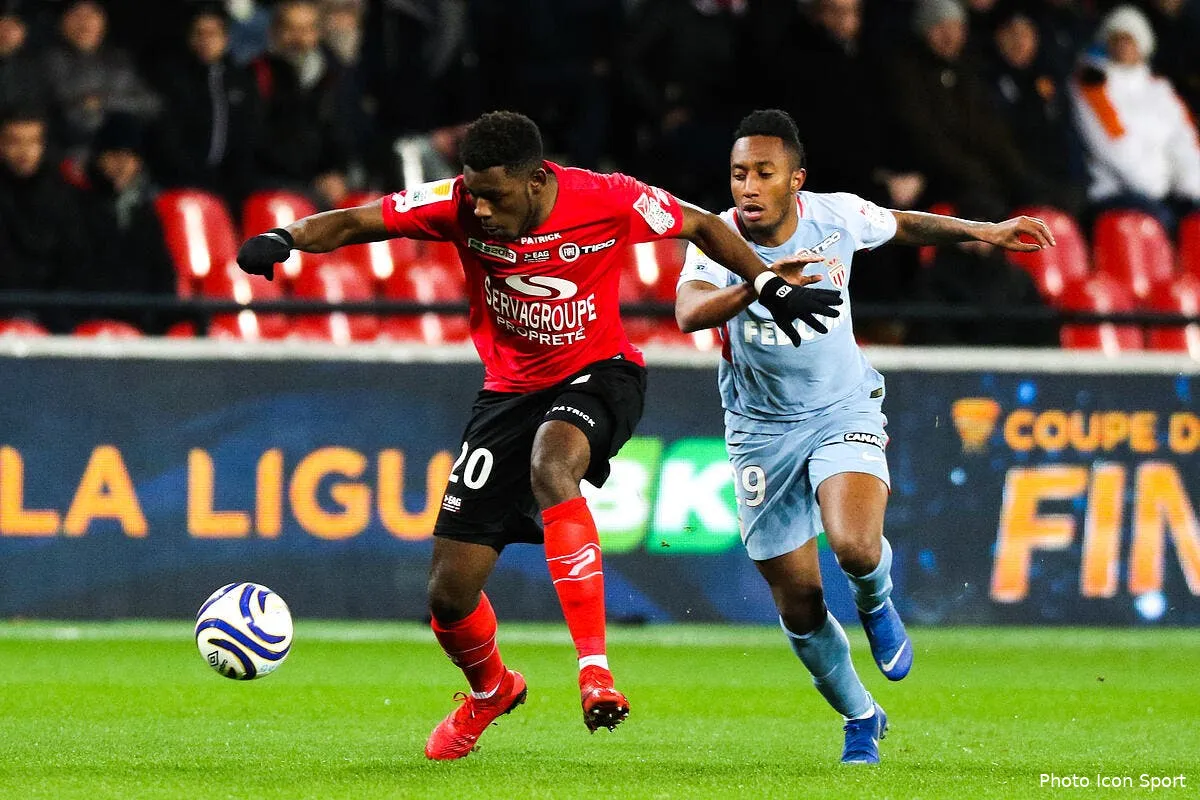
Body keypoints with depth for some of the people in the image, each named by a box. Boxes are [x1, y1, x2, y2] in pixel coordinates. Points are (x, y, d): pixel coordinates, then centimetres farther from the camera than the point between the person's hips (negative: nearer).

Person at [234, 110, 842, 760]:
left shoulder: (606, 202, -20)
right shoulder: (459, 206, -16)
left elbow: (702, 227, -3)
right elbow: (353, 224, -15)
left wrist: (772, 287, -4)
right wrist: (283, 238, -33)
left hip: (599, 374, -3)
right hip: (511, 387, 3)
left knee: (550, 465, -41)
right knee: (449, 595, 0)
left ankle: (594, 670, -41)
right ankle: (491, 691, 37)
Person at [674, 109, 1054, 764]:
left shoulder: (836, 217, -12)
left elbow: (904, 225, 12)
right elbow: (689, 313, -39)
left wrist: (986, 232, 8)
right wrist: (758, 284, -54)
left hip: (843, 409, 0)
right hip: (762, 431, 0)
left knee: (855, 545, -29)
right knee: (799, 604, 5)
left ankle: (876, 606, 9)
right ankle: (861, 719, 32)